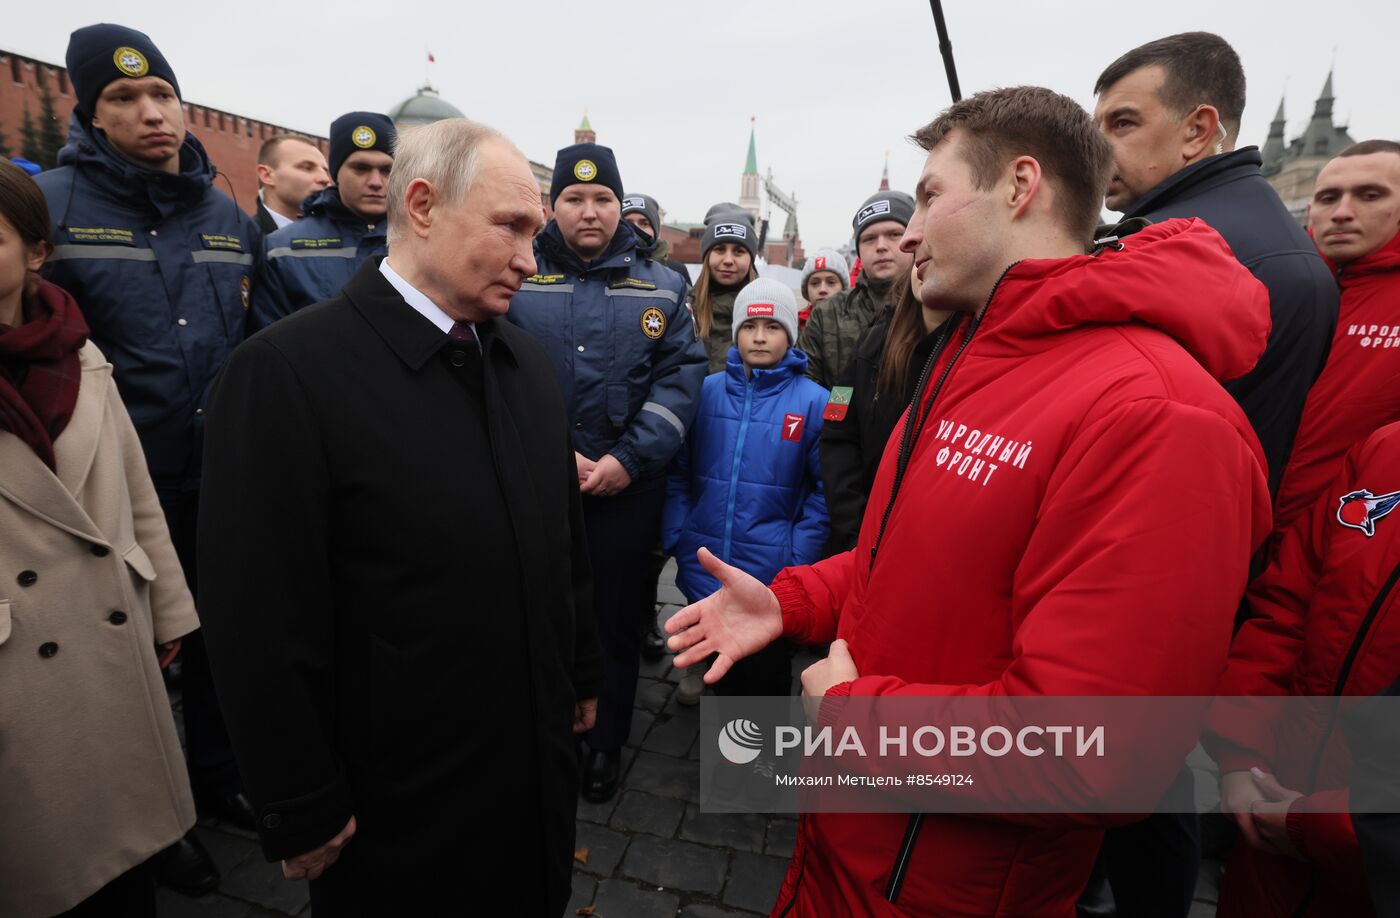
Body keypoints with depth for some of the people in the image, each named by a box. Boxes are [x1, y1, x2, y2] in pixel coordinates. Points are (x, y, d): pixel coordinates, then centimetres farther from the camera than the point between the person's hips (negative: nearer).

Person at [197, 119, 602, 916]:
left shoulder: (529, 360, 1)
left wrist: (583, 676, 11)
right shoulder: (288, 370, -19)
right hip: (395, 802, -5)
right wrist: (303, 813, -10)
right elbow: (262, 618, -17)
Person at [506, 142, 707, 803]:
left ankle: (606, 742, 35)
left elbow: (680, 378, -2)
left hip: (627, 490, 1)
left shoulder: (659, 288, 6)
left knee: (616, 621, 13)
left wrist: (629, 459, -13)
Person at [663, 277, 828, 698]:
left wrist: (798, 557, -12)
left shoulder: (813, 402, -6)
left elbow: (823, 489, -6)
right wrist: (676, 537, -3)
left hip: (774, 577, -2)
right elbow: (679, 472, 5)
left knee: (764, 677, 15)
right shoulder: (706, 391, 1)